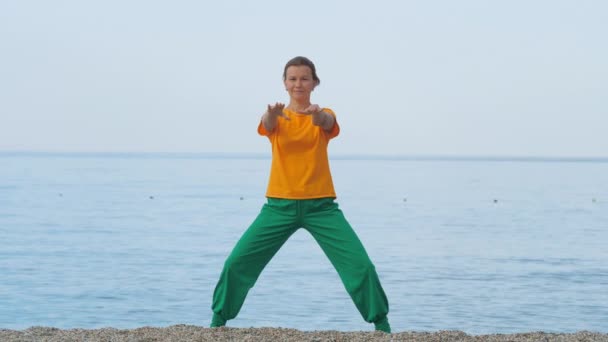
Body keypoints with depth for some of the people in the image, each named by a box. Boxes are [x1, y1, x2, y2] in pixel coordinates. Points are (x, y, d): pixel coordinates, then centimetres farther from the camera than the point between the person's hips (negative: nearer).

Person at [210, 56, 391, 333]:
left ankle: (382, 325, 5)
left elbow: (328, 122, -22)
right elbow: (267, 124, -22)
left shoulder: (324, 116, 4)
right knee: (237, 262, -7)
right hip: (280, 204, 1)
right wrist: (272, 114, -48)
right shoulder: (276, 118, 4)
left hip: (320, 205, 0)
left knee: (361, 265, -11)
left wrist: (318, 115, -49)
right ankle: (218, 321, 12)